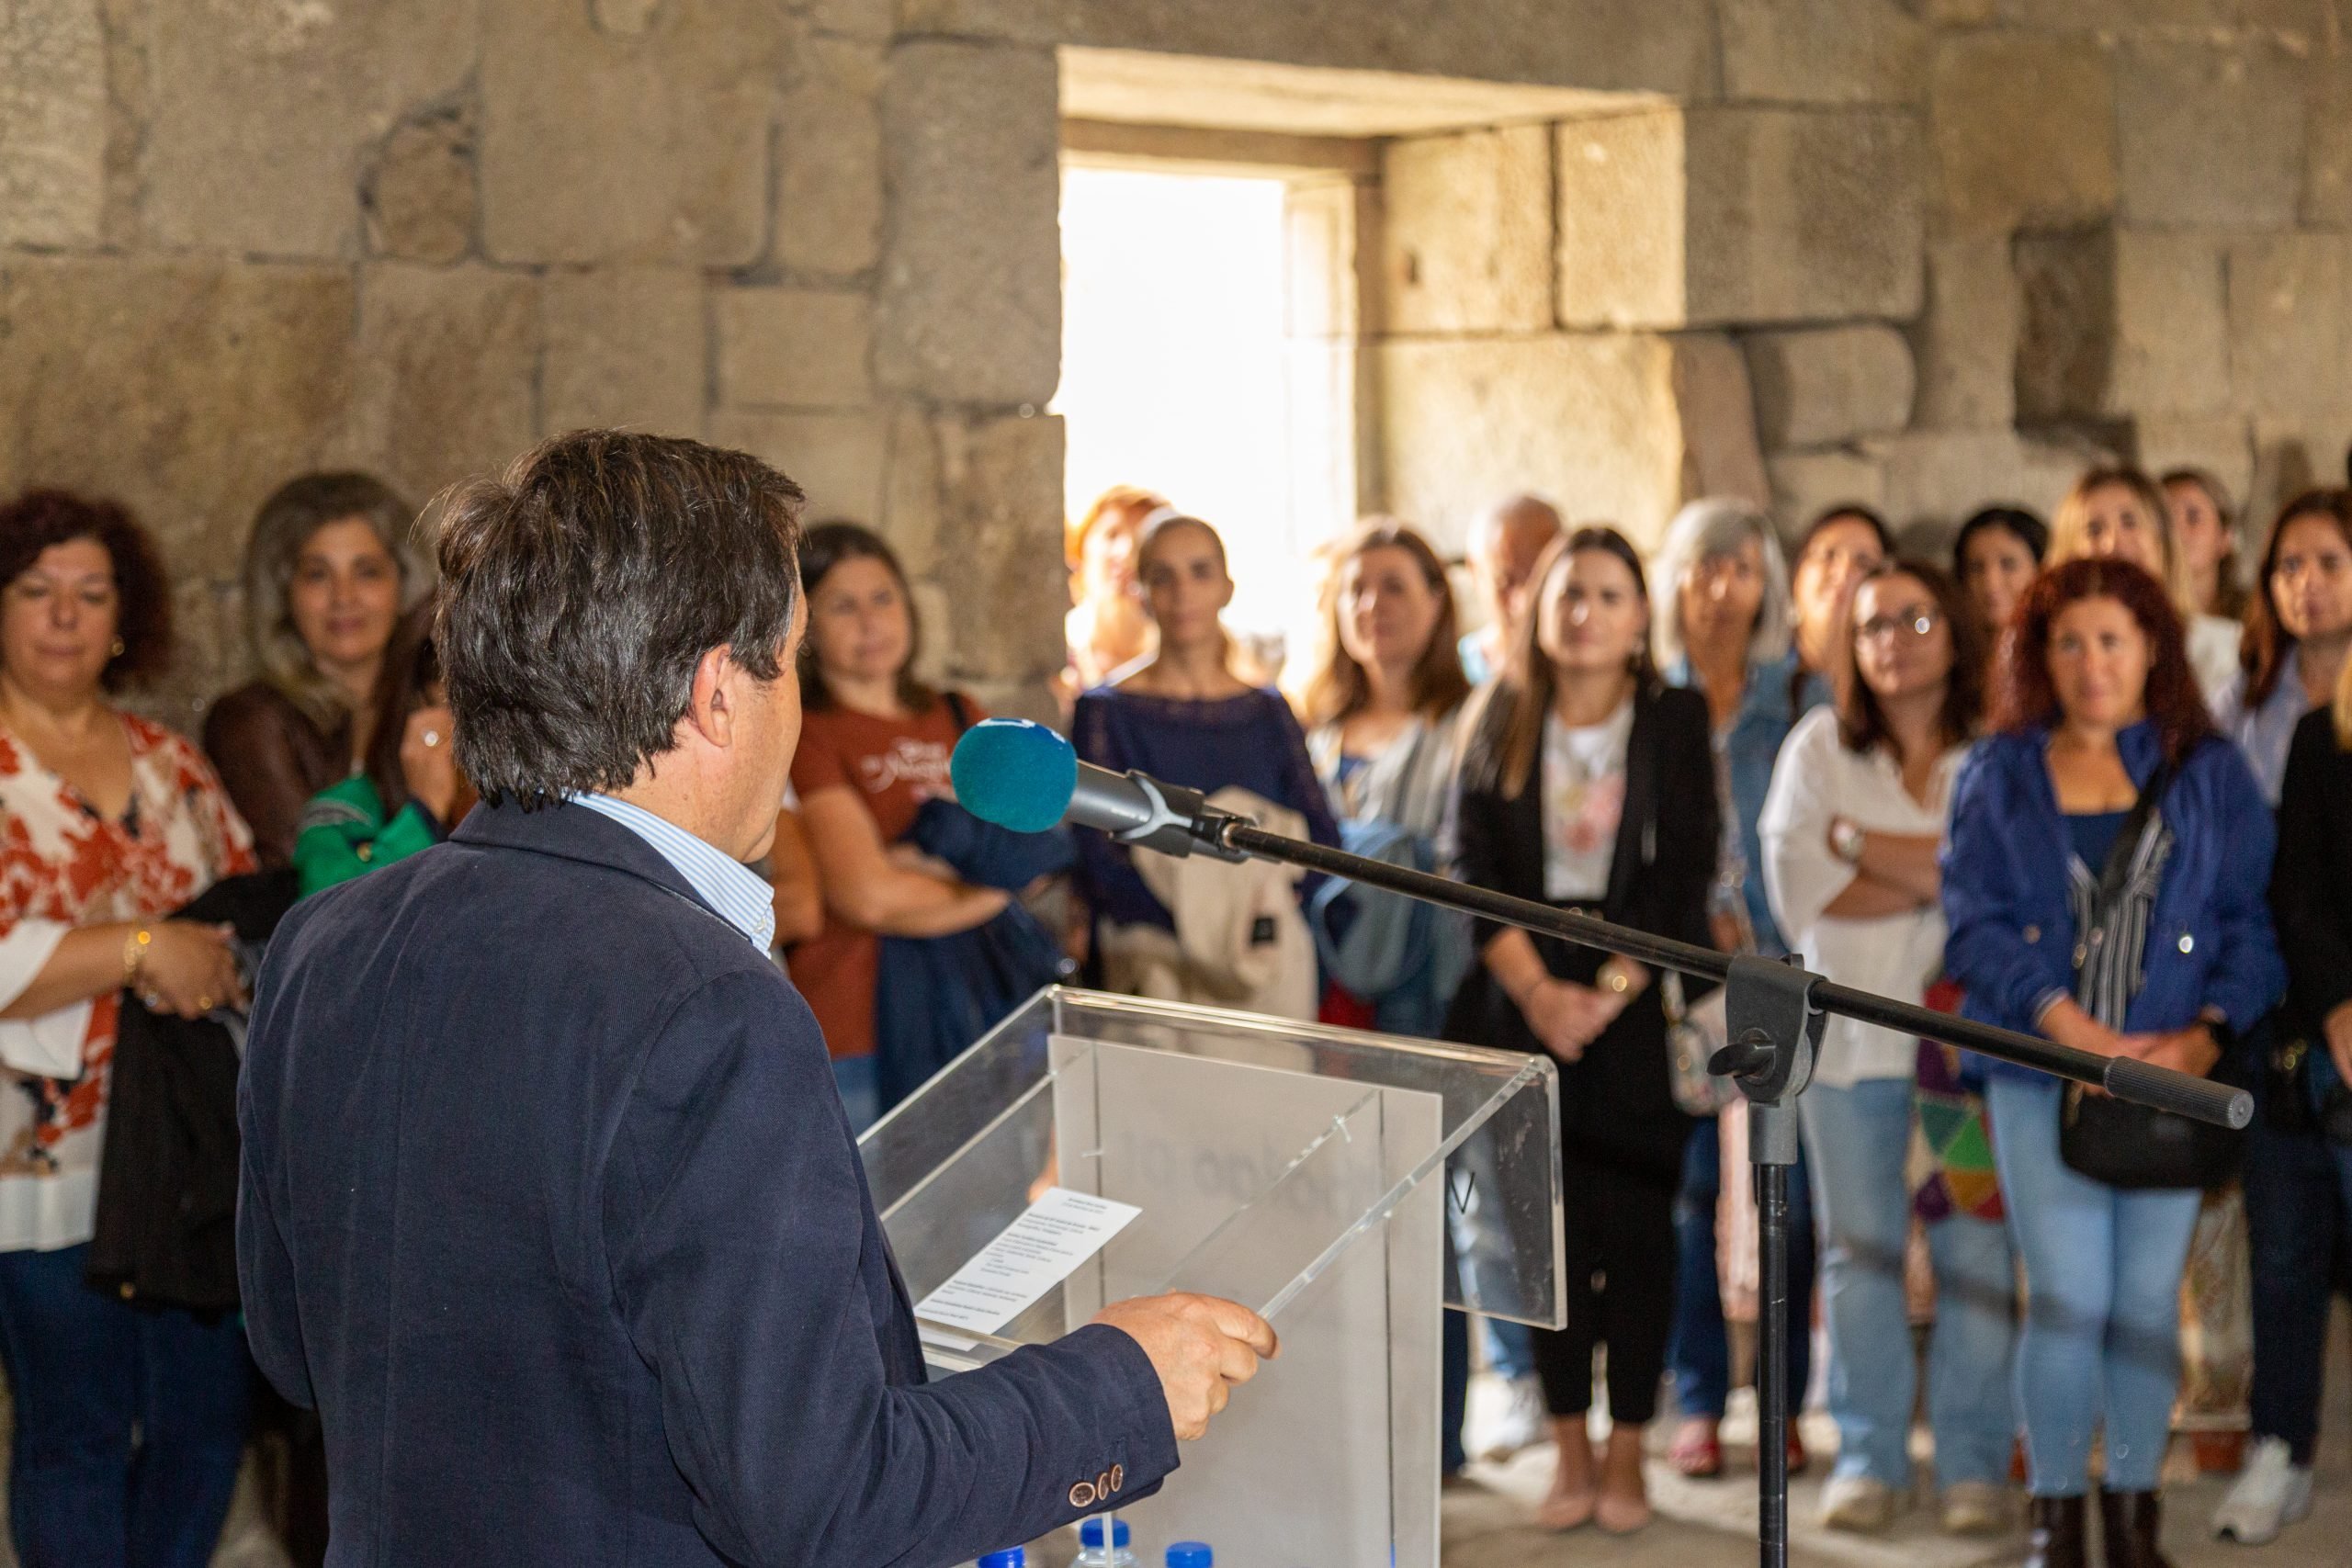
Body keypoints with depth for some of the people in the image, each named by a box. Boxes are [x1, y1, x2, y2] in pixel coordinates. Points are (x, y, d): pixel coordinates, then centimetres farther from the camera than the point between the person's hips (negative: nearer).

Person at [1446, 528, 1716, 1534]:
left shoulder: (1675, 722, 1)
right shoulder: (1502, 723, 6)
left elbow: (1684, 875, -4)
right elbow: (1475, 866, 0)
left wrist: (1608, 993, -13)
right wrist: (1538, 989, -10)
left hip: (1636, 1005, -1)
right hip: (1524, 1002, 2)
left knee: (1635, 1225, -1)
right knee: (1549, 1224, 3)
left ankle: (1625, 1455, 9)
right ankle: (1571, 1450, 12)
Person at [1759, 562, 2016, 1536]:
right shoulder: (1819, 747, 7)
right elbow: (1799, 895, -4)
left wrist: (1858, 842, -8)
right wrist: (1945, 875, -9)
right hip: (1852, 1028, 2)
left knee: (1976, 1254, -1)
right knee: (1859, 1254, 6)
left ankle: (1973, 1463, 10)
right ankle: (1868, 1458, 16)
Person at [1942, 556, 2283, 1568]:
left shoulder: (2210, 774, 9)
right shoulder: (2000, 773, 7)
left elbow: (2253, 922, 3)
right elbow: (1975, 923, -3)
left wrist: (2205, 1035, -13)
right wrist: (2074, 1030, -15)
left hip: (2173, 1073, 1)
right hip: (2041, 1075, -1)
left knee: (2149, 1302, 4)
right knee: (2068, 1301, -7)